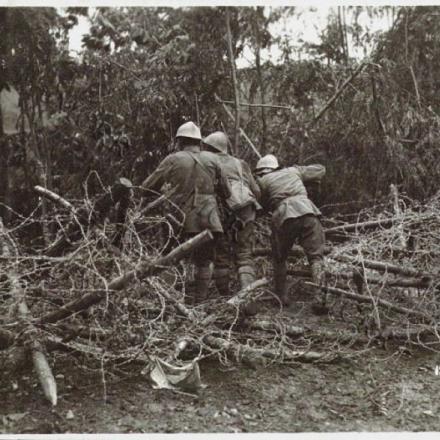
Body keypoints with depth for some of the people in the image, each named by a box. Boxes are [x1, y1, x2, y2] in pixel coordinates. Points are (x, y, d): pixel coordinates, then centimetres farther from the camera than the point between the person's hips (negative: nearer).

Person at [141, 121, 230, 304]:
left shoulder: (173, 160, 1)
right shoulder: (212, 159, 9)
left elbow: (148, 187, 3)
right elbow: (225, 191, 13)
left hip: (182, 220, -2)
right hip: (207, 220, 2)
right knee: (203, 263, 12)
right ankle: (200, 302, 9)